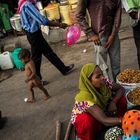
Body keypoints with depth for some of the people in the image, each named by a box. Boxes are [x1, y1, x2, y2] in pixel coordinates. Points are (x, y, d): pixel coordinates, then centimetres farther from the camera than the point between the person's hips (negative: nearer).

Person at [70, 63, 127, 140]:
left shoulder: (104, 82, -25)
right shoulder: (85, 98, -40)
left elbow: (121, 89, -10)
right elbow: (104, 120, -44)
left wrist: (113, 102, -27)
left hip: (102, 110, 6)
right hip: (83, 119, -5)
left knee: (121, 98, -13)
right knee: (88, 121, -40)